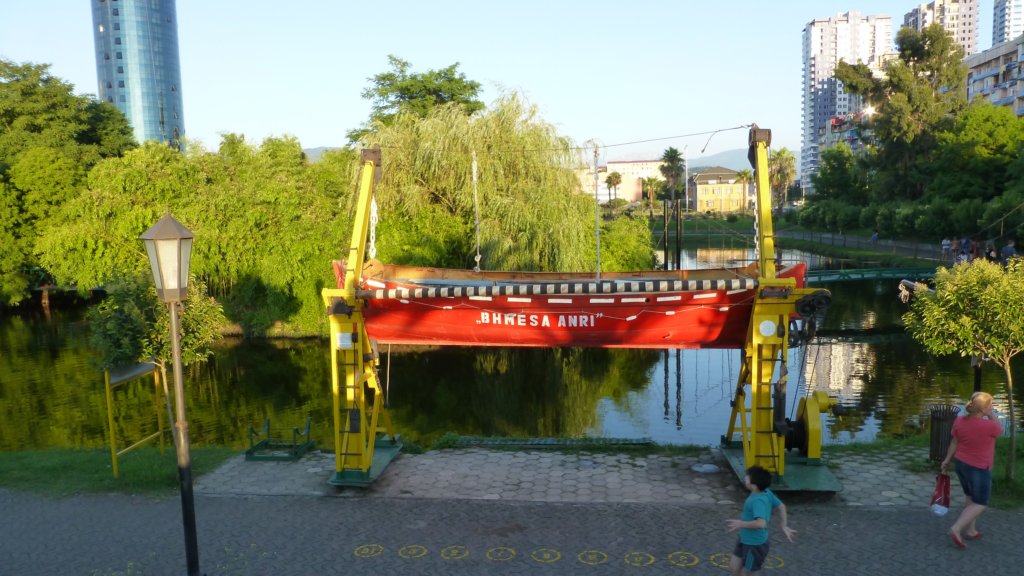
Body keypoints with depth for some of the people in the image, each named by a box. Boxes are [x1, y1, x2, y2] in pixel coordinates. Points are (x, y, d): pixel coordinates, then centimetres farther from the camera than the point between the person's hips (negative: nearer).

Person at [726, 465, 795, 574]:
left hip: (755, 545, -9)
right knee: (733, 567, 19)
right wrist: (784, 526, 17)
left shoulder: (758, 500, -32)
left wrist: (741, 524, -31)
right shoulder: (766, 492, -5)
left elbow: (761, 523, -45)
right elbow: (781, 506, 9)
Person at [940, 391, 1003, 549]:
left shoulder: (959, 421, -7)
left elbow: (954, 442, 4)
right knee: (980, 504, 6)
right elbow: (1000, 431, -2)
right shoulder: (989, 426, -25)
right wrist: (991, 416, -8)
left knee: (972, 499, 22)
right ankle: (956, 529, -6)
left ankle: (970, 531, 29)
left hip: (961, 464, 7)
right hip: (979, 469, -7)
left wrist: (947, 460, 15)